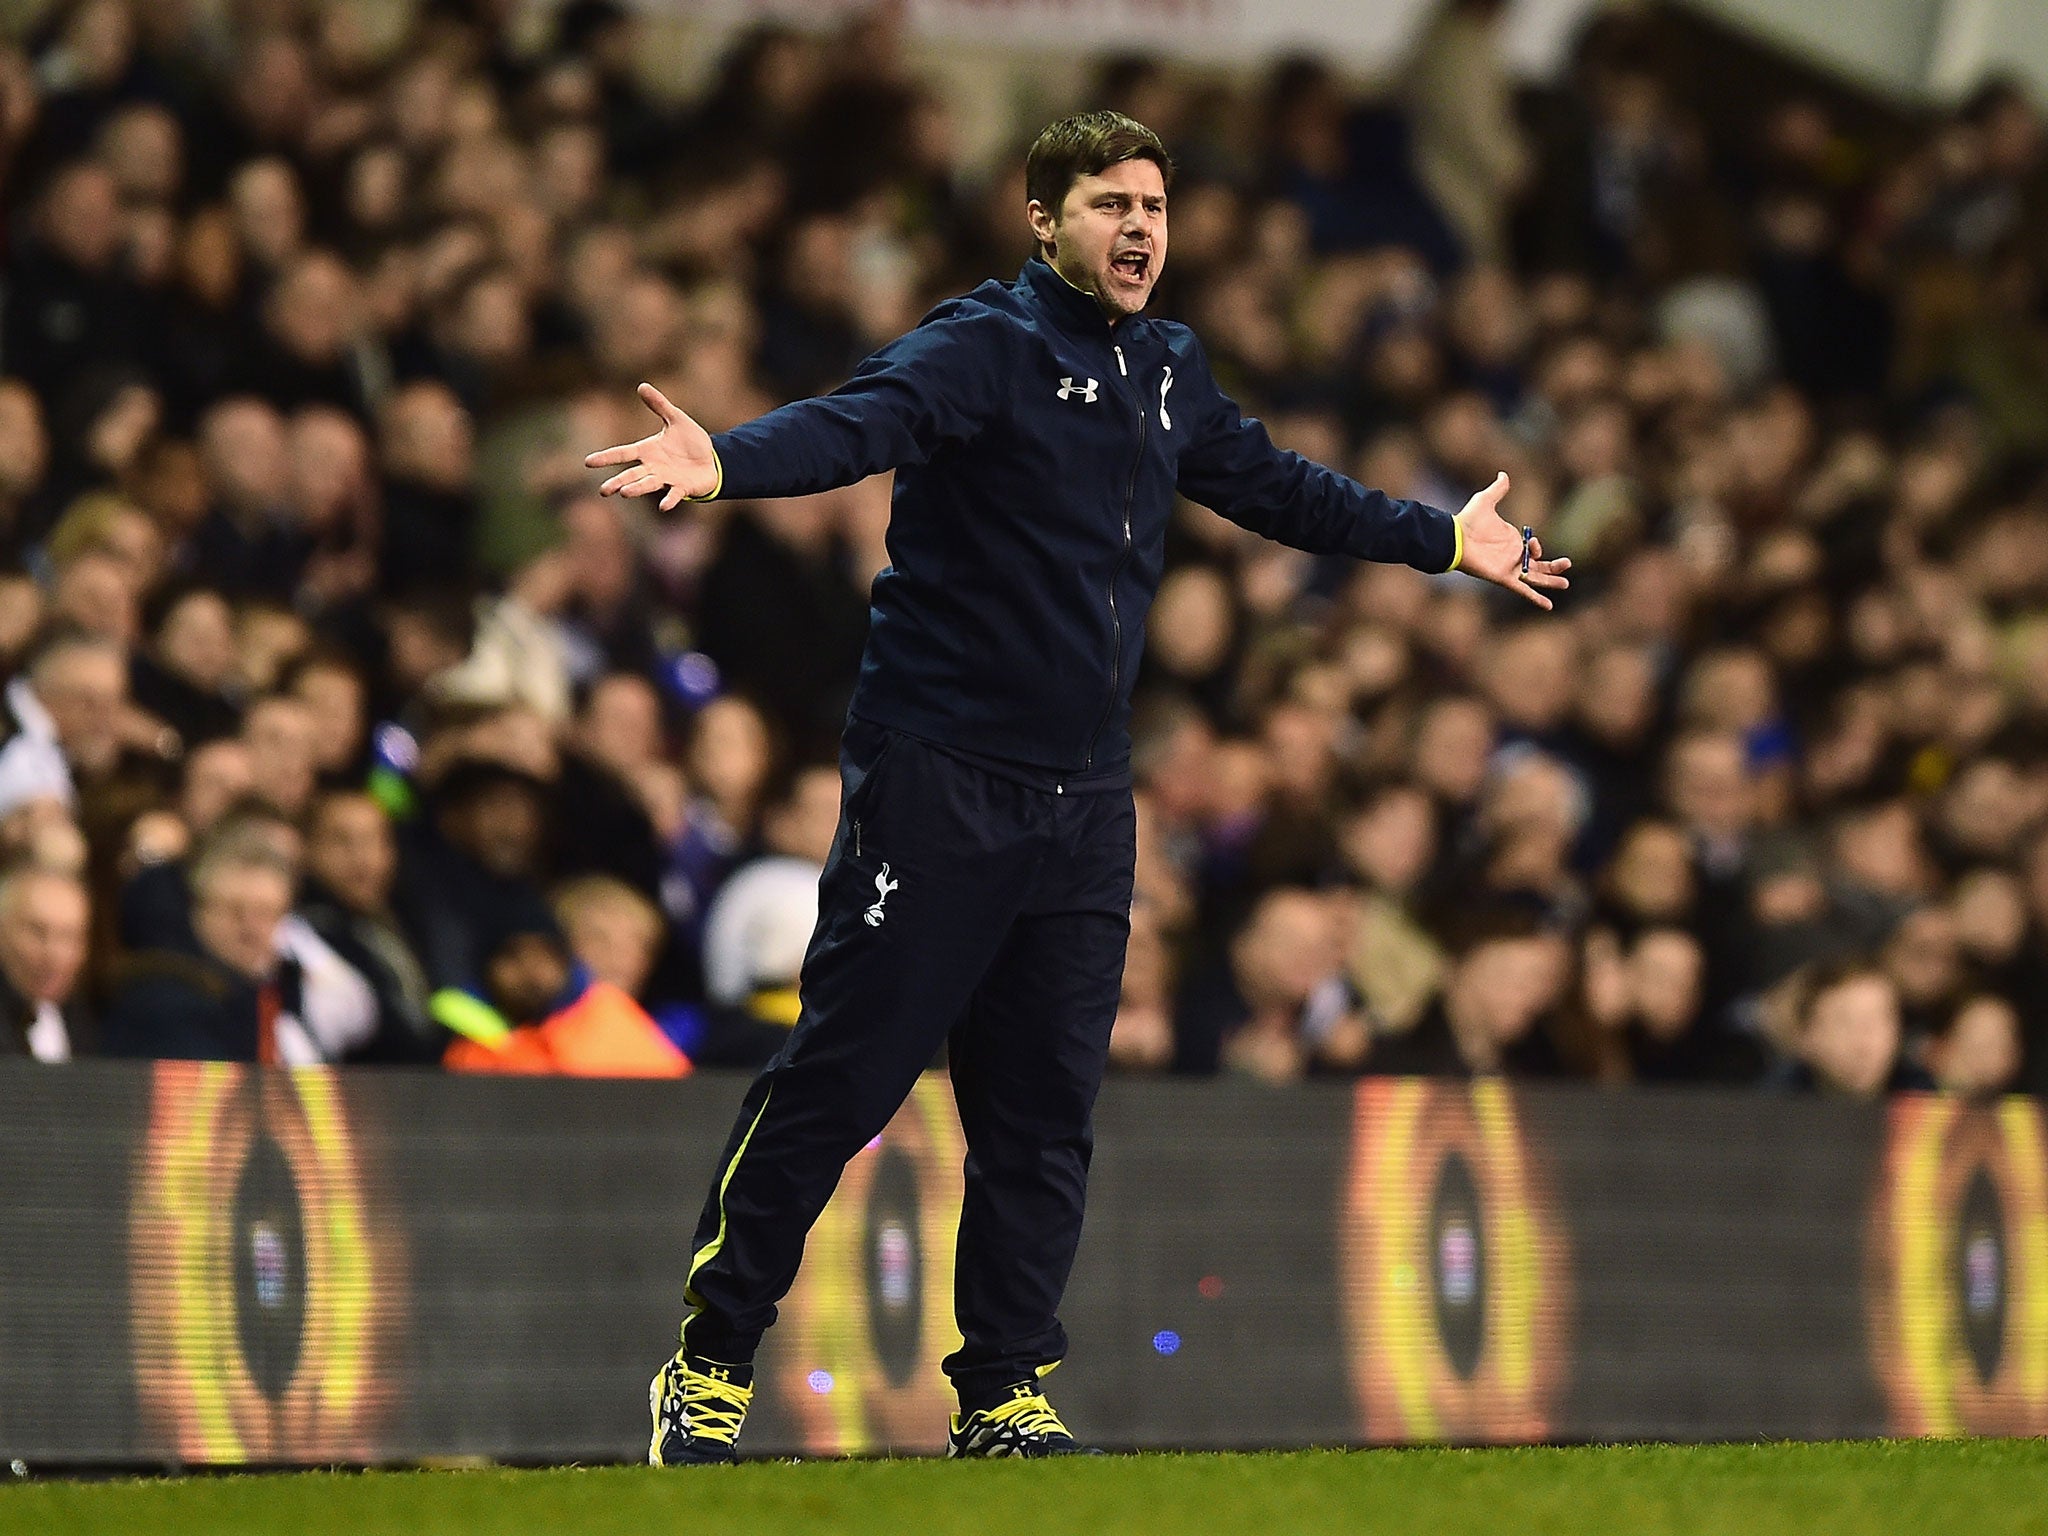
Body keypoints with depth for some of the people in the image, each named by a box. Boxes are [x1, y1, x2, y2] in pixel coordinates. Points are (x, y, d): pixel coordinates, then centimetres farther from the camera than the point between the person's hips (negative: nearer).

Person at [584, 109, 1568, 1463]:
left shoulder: (1170, 375, 13)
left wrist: (1443, 540, 41)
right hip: (938, 779, -7)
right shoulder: (985, 348, -10)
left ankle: (1005, 1395, 15)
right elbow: (862, 424, -28)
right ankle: (713, 1367, 4)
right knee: (838, 1080, -5)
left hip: (1084, 797, 7)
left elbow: (1274, 487, 31)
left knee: (1046, 1111, 7)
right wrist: (725, 463, -48)